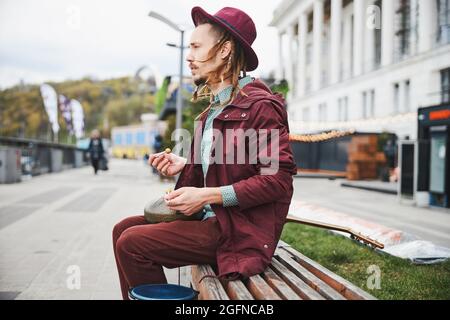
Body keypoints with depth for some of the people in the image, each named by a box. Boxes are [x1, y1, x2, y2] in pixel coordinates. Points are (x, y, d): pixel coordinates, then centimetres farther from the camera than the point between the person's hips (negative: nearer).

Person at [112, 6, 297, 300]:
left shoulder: (260, 105, -15)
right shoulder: (214, 109, 14)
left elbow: (278, 179, -20)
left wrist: (207, 196, -22)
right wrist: (185, 165, 4)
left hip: (239, 231, -9)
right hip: (212, 218, 9)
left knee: (131, 243, -16)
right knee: (124, 229, 9)